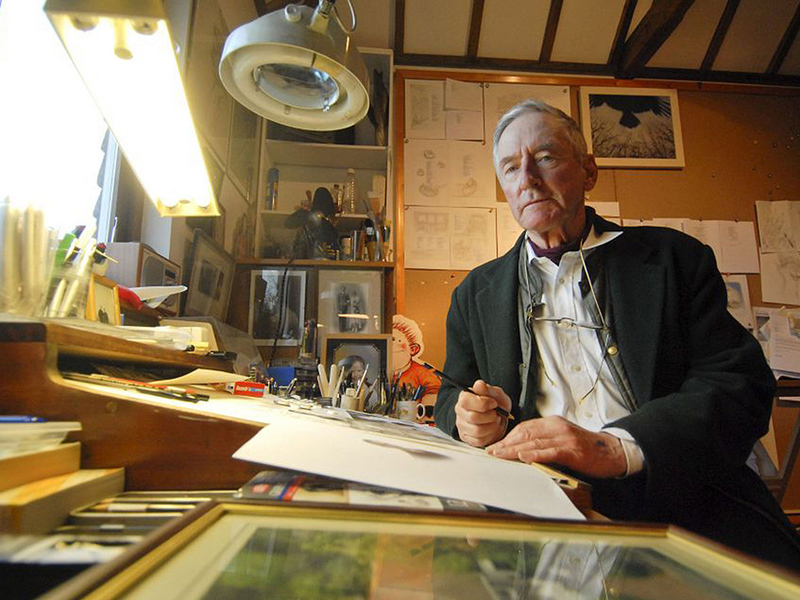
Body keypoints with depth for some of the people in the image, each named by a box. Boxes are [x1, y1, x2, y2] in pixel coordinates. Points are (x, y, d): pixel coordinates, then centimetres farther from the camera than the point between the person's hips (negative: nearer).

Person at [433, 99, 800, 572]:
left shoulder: (674, 258, 7)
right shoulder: (476, 293, 15)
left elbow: (742, 383, -2)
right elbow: (452, 394, 18)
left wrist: (615, 447, -20)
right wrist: (469, 416, -8)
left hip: (677, 499, 1)